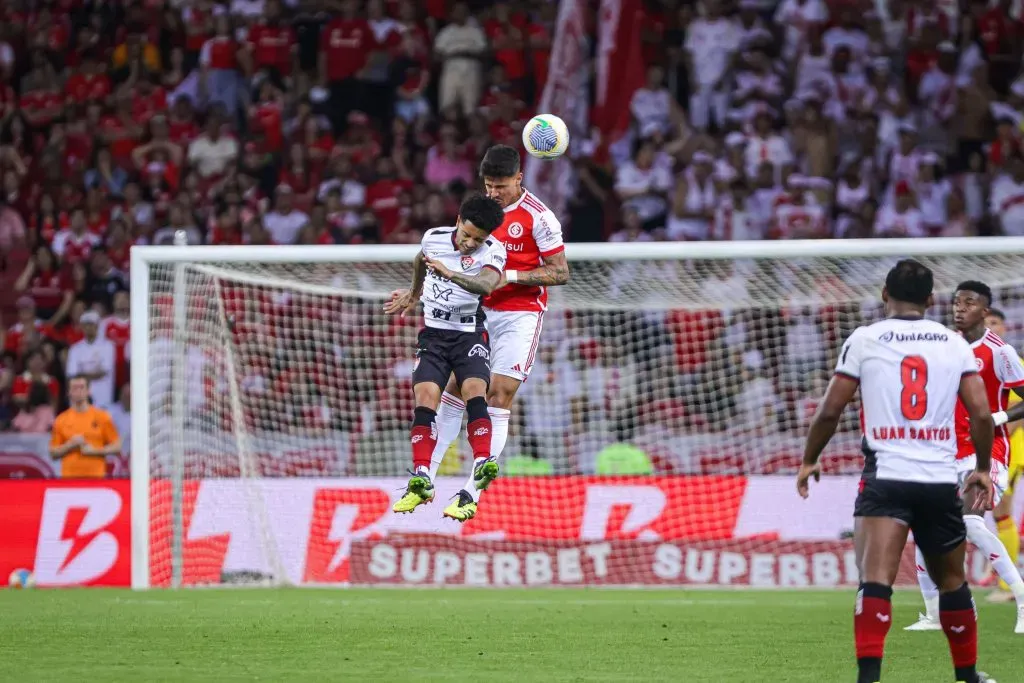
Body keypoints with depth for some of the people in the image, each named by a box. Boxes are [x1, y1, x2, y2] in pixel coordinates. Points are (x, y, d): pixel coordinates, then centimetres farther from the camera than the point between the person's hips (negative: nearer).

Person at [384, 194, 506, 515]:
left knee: (475, 391, -26)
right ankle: (421, 480, -16)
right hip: (433, 334, 2)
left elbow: (486, 285, -33)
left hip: (470, 334, -2)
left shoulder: (493, 250, -11)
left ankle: (482, 463, -32)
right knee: (425, 400, -13)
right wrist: (413, 294, 39)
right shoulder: (433, 238, -1)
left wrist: (450, 274, -48)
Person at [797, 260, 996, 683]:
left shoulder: (864, 340, 2)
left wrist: (809, 460, 17)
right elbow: (982, 414, 3)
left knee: (875, 581, -15)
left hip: (886, 477, -3)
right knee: (952, 583, 21)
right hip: (941, 481, 3)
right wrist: (982, 469, 19)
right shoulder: (954, 344, 8)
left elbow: (830, 410, 1)